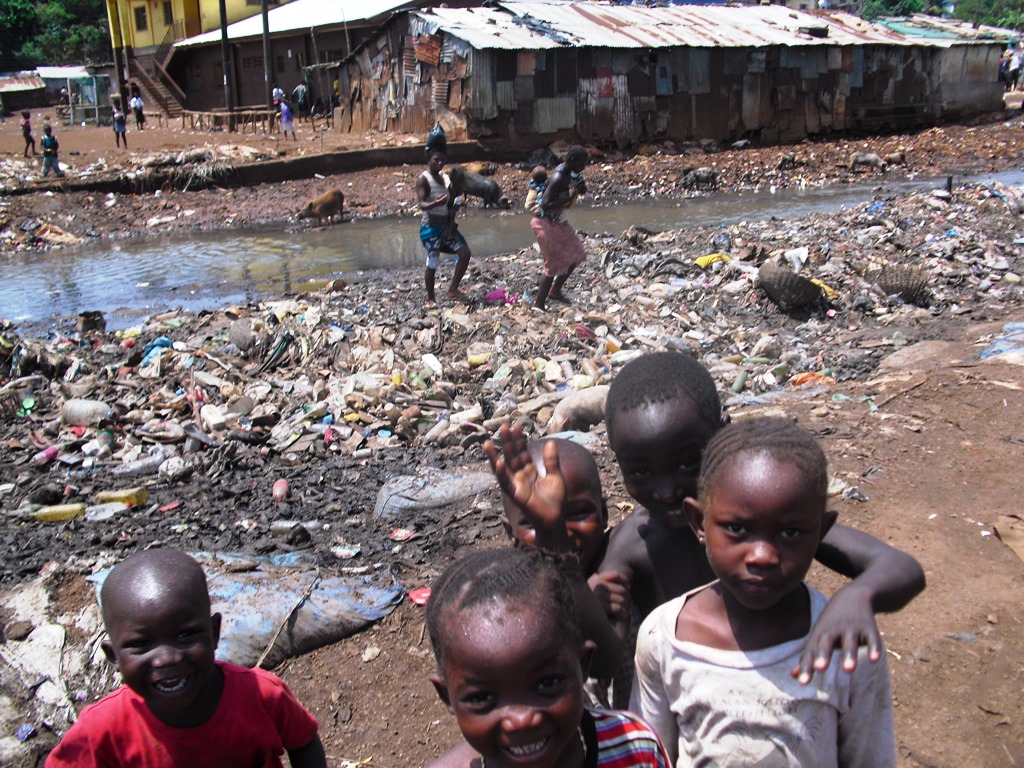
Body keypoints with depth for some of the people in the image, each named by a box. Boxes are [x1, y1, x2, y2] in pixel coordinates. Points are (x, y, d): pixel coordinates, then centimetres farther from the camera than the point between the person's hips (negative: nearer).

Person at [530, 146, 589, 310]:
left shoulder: (569, 173, 1)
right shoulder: (558, 178, -27)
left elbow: (580, 190, 16)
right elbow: (545, 204, -30)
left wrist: (580, 187, -6)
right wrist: (569, 198, -29)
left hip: (559, 222, 10)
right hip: (546, 224, -10)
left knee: (575, 256, 15)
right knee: (554, 264, -5)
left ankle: (555, 290, 30)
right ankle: (539, 303, 5)